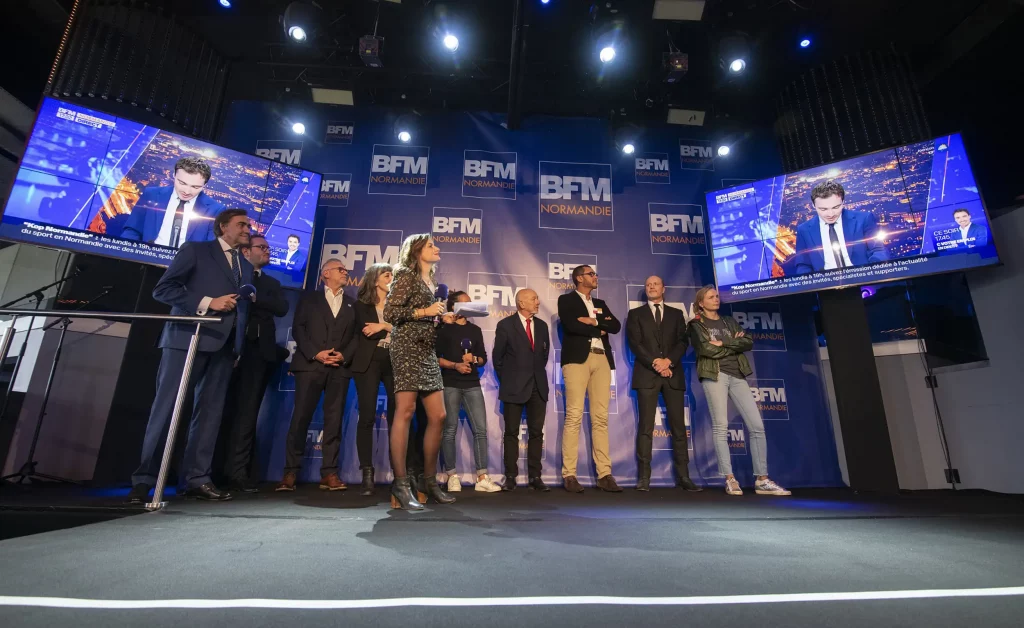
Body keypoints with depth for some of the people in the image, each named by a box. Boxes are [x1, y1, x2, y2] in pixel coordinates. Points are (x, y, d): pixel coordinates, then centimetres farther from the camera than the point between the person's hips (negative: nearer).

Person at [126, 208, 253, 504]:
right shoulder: (195, 250, 4)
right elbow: (163, 289, -4)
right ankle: (144, 479, 8)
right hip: (188, 339, -5)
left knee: (210, 411, 4)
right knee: (167, 407, -2)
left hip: (223, 346, 5)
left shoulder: (245, 266, 20)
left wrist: (239, 344, 7)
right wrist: (207, 302, -13)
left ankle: (197, 479, 10)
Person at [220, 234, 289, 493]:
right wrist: (262, 304, -9)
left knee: (247, 411, -1)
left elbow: (282, 307, 3)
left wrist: (252, 296, -6)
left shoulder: (272, 283, 22)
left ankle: (236, 471, 0)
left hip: (260, 350, 3)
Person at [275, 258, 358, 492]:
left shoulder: (352, 304, 19)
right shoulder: (309, 298, 14)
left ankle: (329, 473, 3)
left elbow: (357, 335, 9)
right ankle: (290, 472, 5)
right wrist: (315, 353, -10)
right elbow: (297, 328, 3)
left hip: (340, 368, 2)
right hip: (310, 365, -2)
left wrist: (344, 355, -8)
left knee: (334, 420, -1)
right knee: (301, 417, -5)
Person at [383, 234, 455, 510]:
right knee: (405, 412, -10)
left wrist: (444, 318, 9)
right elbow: (390, 313, -11)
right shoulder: (407, 276, -1)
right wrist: (425, 312, -13)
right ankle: (401, 483, -3)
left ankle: (429, 481, 13)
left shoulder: (431, 282, 22)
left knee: (438, 416, 3)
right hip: (407, 347, -8)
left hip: (427, 352, 8)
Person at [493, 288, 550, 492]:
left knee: (536, 432, 5)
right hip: (514, 387, -4)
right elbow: (497, 356, 1)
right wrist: (505, 381, 5)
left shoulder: (542, 325, 10)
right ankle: (510, 477, 11)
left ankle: (535, 477, 12)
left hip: (538, 386, 4)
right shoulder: (505, 325, -3)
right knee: (512, 432, 4)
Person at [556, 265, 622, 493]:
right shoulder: (566, 300, 8)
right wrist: (599, 330, -1)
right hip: (577, 358, -5)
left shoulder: (600, 303, 24)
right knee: (574, 417, -8)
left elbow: (616, 326, 9)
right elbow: (571, 325, -10)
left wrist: (593, 321, -5)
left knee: (601, 418, 3)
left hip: (602, 360, 5)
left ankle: (604, 475, 6)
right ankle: (569, 475, -4)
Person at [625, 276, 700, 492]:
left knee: (679, 426, 2)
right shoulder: (635, 314, 11)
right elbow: (634, 343, -1)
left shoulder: (676, 313, 17)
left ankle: (683, 476, 8)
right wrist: (655, 363, -12)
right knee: (646, 427, -4)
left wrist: (668, 361, -11)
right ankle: (644, 477, -2)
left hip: (673, 374, 2)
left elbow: (683, 341, 6)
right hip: (647, 374, -2)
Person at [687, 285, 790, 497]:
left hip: (736, 375, 5)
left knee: (757, 426, -2)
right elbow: (706, 349, -10)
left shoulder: (729, 322, 21)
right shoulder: (696, 325, 6)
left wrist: (723, 343, -8)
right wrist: (733, 345, 0)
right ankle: (730, 479, -1)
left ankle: (762, 480, 5)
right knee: (720, 427, -7)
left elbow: (749, 343, 6)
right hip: (714, 375, -5)